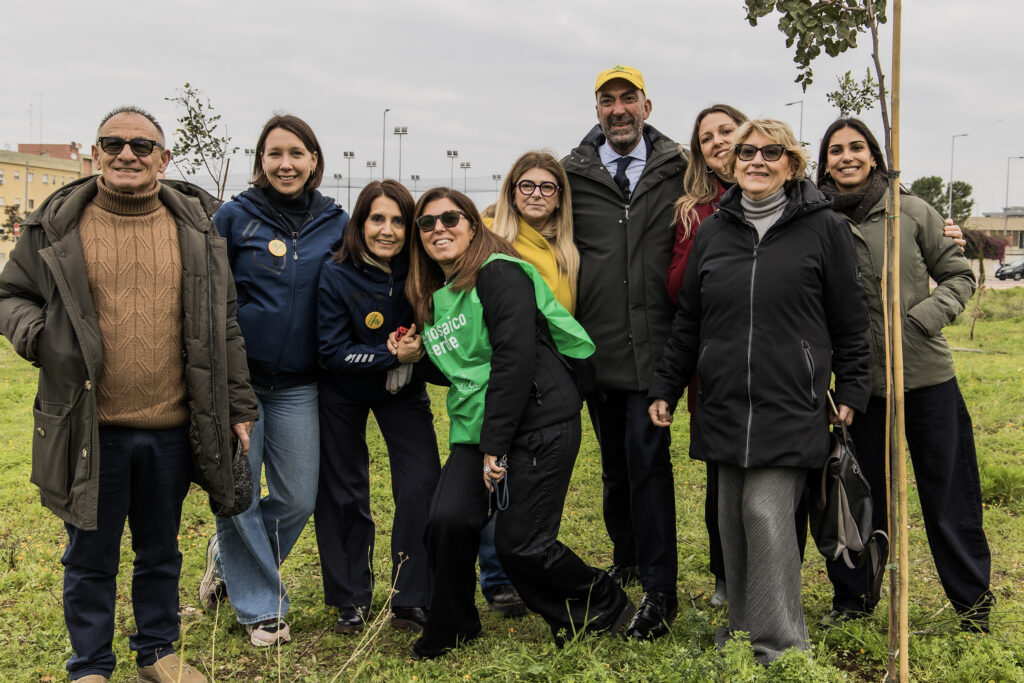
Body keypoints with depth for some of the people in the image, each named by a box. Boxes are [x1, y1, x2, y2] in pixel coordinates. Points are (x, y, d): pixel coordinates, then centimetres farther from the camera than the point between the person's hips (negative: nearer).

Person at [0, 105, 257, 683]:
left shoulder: (196, 225, 5)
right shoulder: (58, 224, 0)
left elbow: (223, 324, 9)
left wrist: (239, 405, 8)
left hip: (173, 430, 2)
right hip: (89, 430, -1)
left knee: (161, 550, 17)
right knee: (91, 557, 11)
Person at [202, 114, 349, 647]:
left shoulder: (337, 225, 5)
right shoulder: (234, 218, -1)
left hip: (298, 387, 3)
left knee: (298, 499, 5)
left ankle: (229, 557, 33)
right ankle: (260, 606, 20)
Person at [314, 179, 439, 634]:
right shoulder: (336, 274, -21)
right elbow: (332, 352, -20)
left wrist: (420, 350, -17)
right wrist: (393, 354, -27)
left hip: (404, 391, 1)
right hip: (344, 392, -1)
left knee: (421, 487, -9)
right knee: (343, 494, 7)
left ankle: (412, 600, 5)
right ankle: (351, 600, 22)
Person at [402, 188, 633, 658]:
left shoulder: (499, 275, -11)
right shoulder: (433, 296, 16)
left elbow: (515, 359, -19)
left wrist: (495, 445, -18)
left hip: (538, 425, -7)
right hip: (477, 428, 7)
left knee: (520, 543, -4)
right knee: (447, 520, -12)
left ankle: (604, 608, 22)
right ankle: (451, 629, 12)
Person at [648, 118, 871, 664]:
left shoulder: (823, 228, 0)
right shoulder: (712, 232, 11)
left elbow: (849, 321, 4)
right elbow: (688, 321, 15)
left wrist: (850, 392, 2)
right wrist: (664, 388, 14)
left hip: (790, 408, -4)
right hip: (723, 407, 4)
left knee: (767, 515, -10)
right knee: (733, 518, 9)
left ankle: (779, 645, 3)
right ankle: (742, 633, 23)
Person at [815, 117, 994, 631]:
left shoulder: (911, 212, -2)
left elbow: (958, 275, 4)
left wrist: (924, 317, -12)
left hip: (928, 376, -1)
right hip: (860, 382, 1)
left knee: (949, 494, 8)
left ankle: (973, 601, 25)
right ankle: (853, 598, 28)